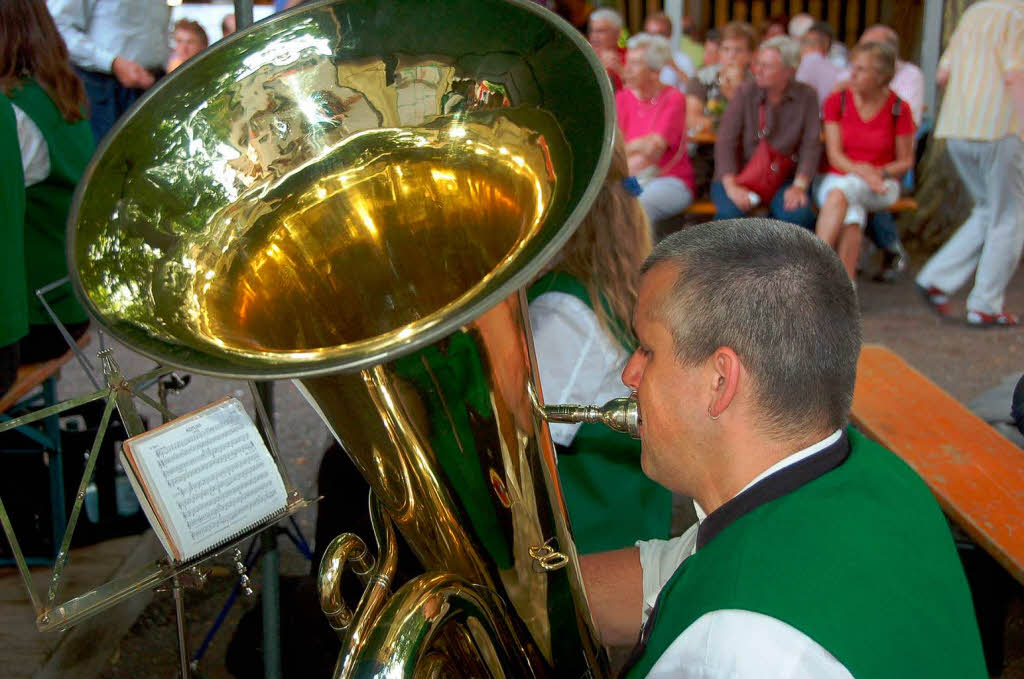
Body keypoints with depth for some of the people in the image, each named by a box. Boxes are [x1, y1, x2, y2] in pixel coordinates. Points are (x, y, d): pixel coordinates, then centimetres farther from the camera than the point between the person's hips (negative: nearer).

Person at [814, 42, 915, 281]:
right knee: (850, 219, -35)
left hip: (881, 189, -1)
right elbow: (834, 155, -4)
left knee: (839, 193, -37)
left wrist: (879, 173, -16)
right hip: (836, 178, 1)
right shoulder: (836, 100, 1)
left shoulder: (899, 109, -3)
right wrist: (861, 171, -23)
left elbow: (905, 162, 4)